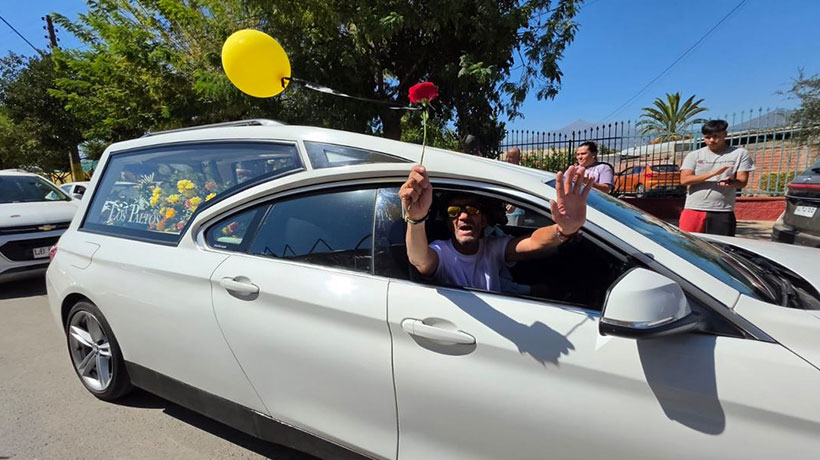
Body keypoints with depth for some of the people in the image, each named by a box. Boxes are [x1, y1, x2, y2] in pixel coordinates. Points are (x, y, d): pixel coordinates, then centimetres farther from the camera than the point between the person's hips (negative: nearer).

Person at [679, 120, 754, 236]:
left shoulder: (740, 153, 10)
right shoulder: (694, 155, 9)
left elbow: (742, 181, 2)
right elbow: (684, 179, -4)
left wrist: (730, 182, -22)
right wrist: (712, 173, -16)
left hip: (723, 212, 0)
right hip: (693, 210, 0)